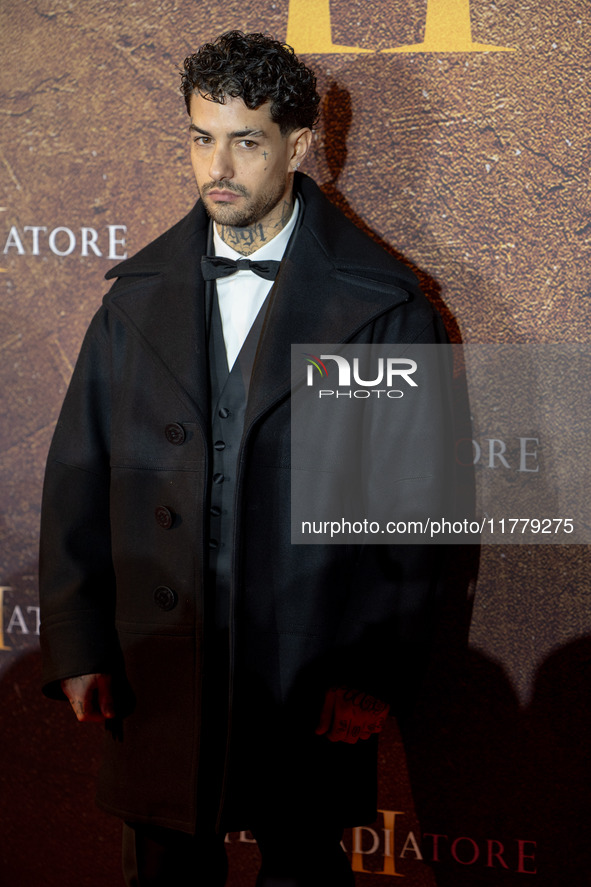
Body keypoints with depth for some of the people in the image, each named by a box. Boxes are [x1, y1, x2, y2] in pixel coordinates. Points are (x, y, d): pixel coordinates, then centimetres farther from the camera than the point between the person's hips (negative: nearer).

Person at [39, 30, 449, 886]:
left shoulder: (383, 305, -4)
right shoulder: (139, 295, 6)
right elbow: (78, 477, 6)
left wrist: (378, 673, -8)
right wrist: (76, 647, 0)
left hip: (313, 688, -2)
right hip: (154, 679, 3)